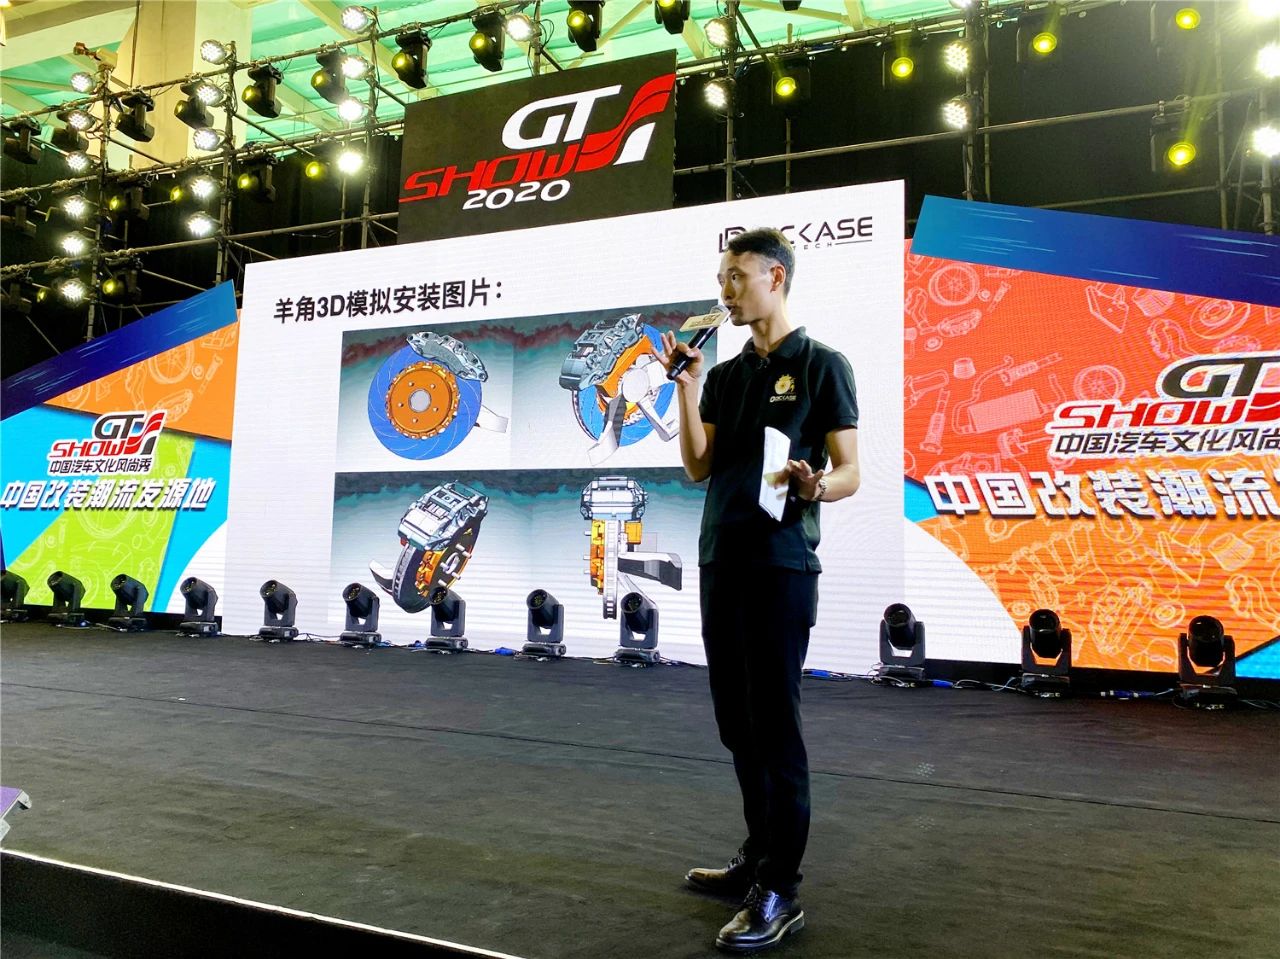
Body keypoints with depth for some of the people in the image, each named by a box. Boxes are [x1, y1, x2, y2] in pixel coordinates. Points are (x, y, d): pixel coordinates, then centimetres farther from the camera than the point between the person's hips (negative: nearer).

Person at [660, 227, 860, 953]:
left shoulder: (822, 365, -3)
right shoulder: (725, 375, 15)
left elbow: (850, 471, -7)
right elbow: (699, 467, 7)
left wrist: (816, 487, -29)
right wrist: (686, 388, -2)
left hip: (781, 566, -7)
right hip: (721, 564, 7)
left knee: (774, 724, -4)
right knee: (737, 722, 13)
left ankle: (782, 893, 6)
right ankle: (759, 857, 28)